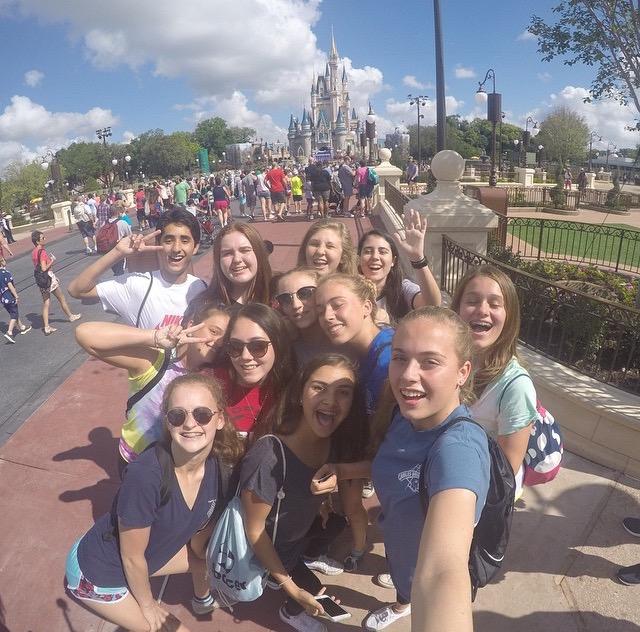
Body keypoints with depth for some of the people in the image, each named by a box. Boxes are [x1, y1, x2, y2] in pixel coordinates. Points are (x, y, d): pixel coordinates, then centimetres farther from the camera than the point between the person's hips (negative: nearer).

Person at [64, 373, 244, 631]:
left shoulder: (219, 466, -20)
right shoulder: (145, 476, -38)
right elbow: (132, 557, -21)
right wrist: (148, 604, -7)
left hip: (153, 552, 6)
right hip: (99, 574, -6)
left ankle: (202, 600, 51)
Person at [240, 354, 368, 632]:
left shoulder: (336, 441, -19)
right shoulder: (268, 456, -38)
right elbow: (254, 530, -24)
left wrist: (322, 501, -11)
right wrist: (292, 589, -18)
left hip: (301, 530, 6)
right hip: (267, 547, -5)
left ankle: (311, 556, 34)